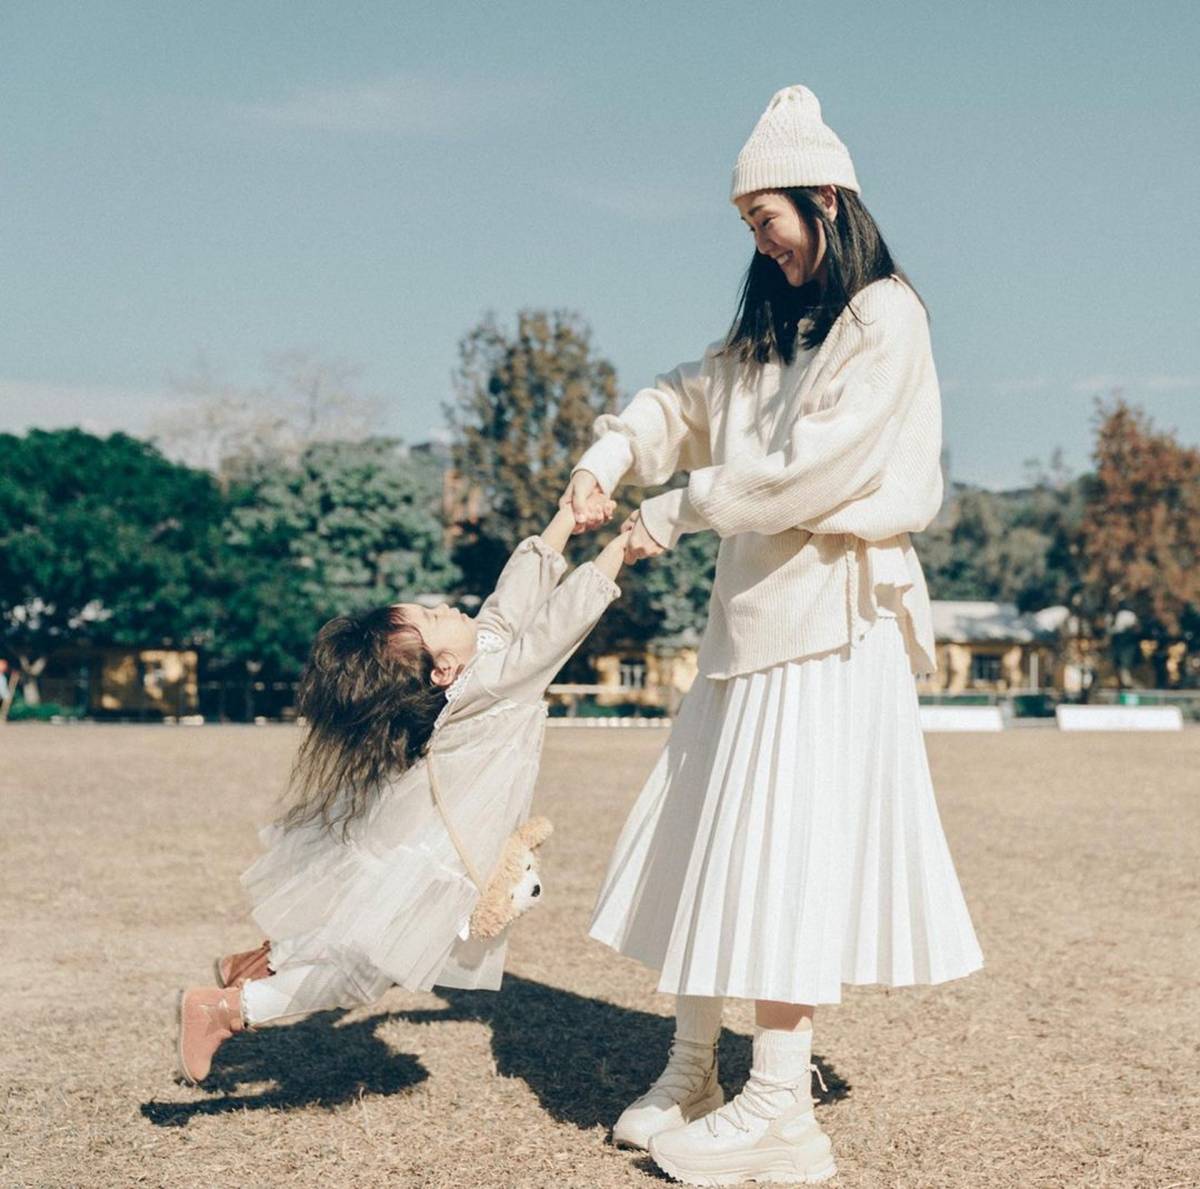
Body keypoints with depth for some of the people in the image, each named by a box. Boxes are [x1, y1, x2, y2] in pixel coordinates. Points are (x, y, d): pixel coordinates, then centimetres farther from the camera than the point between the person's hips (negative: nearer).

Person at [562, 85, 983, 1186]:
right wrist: (611, 455, -4)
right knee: (708, 839, 8)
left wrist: (678, 512, -10)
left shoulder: (885, 318, -7)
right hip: (755, 612, 8)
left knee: (782, 848, -9)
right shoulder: (771, 329, 18)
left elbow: (815, 466, -16)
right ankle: (692, 1073, 18)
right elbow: (687, 397, 17)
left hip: (829, 616, -8)